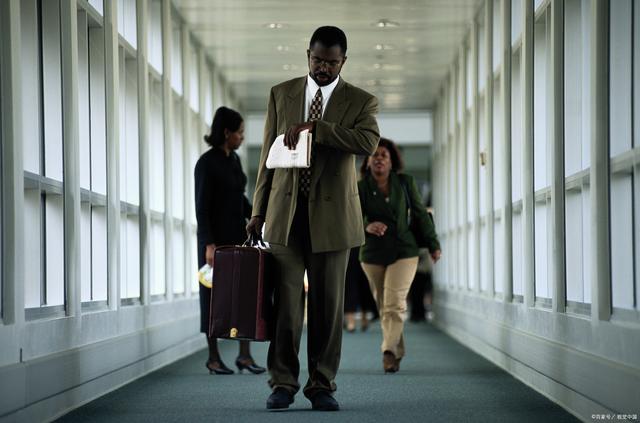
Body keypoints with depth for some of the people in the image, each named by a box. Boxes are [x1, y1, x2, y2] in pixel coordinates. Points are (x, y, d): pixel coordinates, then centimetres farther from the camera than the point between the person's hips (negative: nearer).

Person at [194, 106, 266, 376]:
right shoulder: (207, 163, -12)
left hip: (237, 234, 7)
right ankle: (213, 358, 9)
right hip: (215, 237, -7)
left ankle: (244, 355, 6)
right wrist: (209, 244, -20)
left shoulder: (234, 159, 10)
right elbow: (202, 207, -15)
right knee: (214, 295, 1)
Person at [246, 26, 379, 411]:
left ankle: (322, 385, 10)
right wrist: (259, 211, 6)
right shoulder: (281, 94, 9)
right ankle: (283, 384, 6)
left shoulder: (361, 101, 3)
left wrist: (314, 127, -23)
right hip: (286, 212, 1)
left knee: (328, 303, 2)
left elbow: (368, 141, -18)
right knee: (286, 301, -1)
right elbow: (268, 156, 11)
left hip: (332, 215, -1)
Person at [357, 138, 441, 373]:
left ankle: (389, 352, -25)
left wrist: (433, 244, 9)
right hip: (373, 254, 1)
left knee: (394, 303, -16)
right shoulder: (360, 188, -3)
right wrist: (367, 226, -34)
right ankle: (398, 353, 21)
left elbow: (420, 214, 7)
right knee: (384, 307, 8)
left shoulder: (405, 182, 1)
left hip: (404, 251, -1)